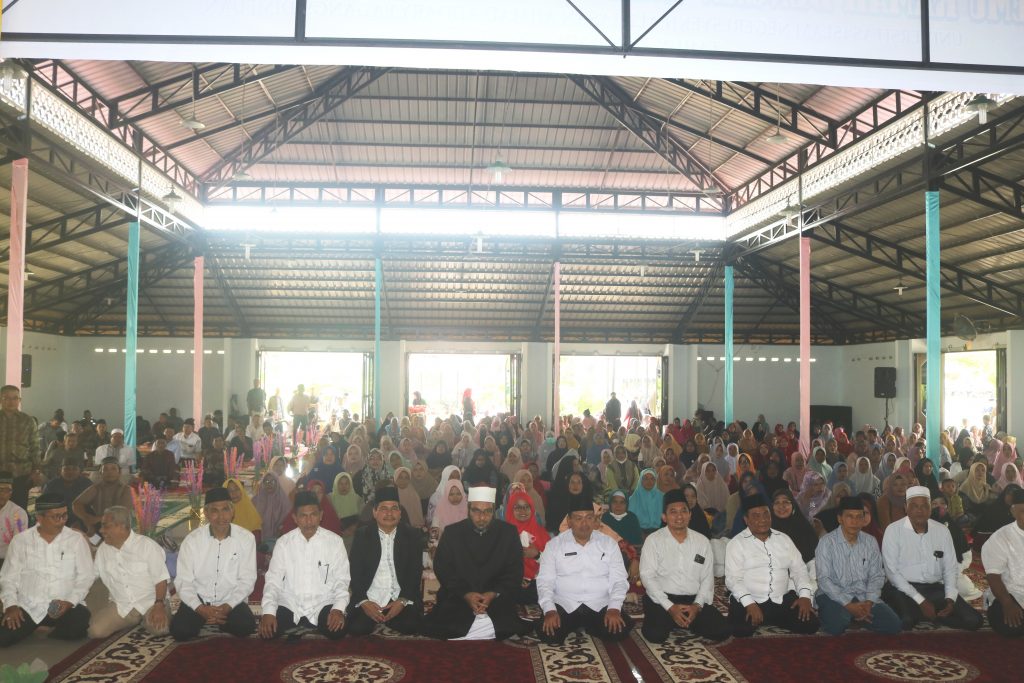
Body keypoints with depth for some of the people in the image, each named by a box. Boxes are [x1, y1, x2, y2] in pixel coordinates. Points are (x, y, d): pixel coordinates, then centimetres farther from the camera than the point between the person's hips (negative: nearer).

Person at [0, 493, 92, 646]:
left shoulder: (77, 540, 2)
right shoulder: (20, 540, 6)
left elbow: (85, 576, -1)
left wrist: (70, 601, -16)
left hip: (65, 605, -1)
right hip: (28, 606, 1)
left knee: (79, 628, -31)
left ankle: (56, 632, 4)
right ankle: (33, 626, 10)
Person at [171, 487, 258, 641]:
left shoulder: (246, 538, -4)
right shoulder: (192, 540, -4)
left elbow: (247, 580, -5)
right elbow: (183, 582, -6)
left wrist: (227, 607, -19)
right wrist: (201, 608, -21)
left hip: (232, 601, 0)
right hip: (198, 600, 0)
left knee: (246, 626, -28)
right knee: (180, 630, -26)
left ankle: (218, 619, 3)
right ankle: (203, 618, 7)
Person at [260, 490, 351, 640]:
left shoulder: (335, 542, -1)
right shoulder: (283, 543, 2)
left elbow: (342, 580, -1)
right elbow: (273, 580, -1)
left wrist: (339, 608, -19)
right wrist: (268, 611, -17)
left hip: (323, 605, -1)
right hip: (289, 605, 1)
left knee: (338, 630, -28)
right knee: (267, 631, -25)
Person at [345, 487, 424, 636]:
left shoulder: (412, 536, 5)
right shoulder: (362, 535, 5)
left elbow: (415, 573, 1)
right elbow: (355, 572, 1)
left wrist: (402, 601, -13)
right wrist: (363, 602, -13)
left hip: (401, 599, 1)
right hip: (368, 600, 0)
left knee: (411, 627, -25)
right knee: (356, 628, -25)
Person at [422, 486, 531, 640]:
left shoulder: (508, 533, 4)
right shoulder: (452, 532, 5)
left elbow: (515, 572, 3)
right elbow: (441, 569, 2)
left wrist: (493, 594, -13)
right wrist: (465, 594, -13)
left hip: (498, 599, 0)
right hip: (457, 599, 0)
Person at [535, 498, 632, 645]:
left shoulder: (609, 544, 5)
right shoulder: (554, 545, 2)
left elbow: (619, 580, 1)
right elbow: (545, 581, -2)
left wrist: (614, 608, -17)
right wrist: (550, 610, -18)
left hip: (600, 606, 1)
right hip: (564, 606, -1)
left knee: (620, 629, -26)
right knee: (548, 633, -28)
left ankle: (586, 627, 6)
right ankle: (575, 626, 7)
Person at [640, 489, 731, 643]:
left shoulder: (702, 541, 8)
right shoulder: (653, 540, -2)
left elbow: (707, 578, 6)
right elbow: (648, 576, -8)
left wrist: (697, 605, -11)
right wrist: (670, 607, -17)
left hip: (695, 600, 3)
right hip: (662, 600, -3)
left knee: (722, 631, -18)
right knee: (655, 634, -29)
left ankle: (685, 622, 10)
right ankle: (673, 622, 6)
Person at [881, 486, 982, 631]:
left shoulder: (942, 530, 7)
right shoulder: (893, 530, -6)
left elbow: (950, 568, 10)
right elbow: (891, 571, -10)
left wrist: (950, 598, -8)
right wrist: (921, 601, -16)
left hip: (936, 588, 5)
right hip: (904, 589, -5)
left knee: (973, 620, -16)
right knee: (905, 621, -35)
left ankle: (926, 615, 3)